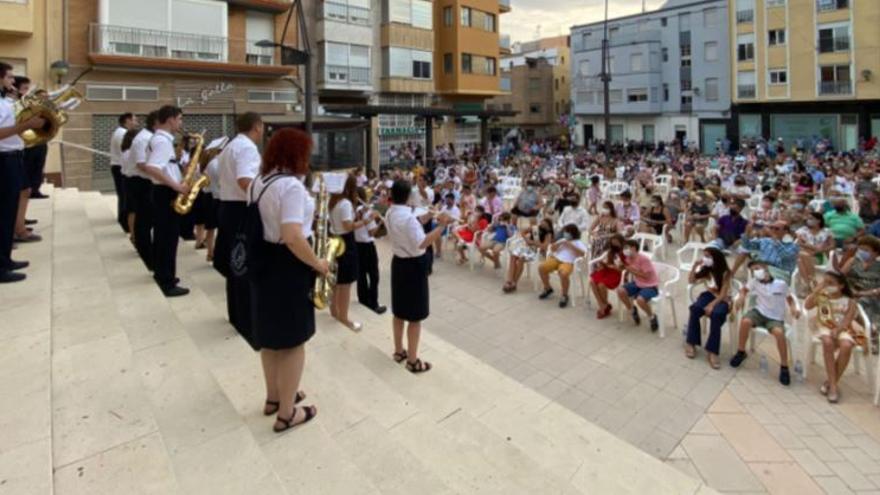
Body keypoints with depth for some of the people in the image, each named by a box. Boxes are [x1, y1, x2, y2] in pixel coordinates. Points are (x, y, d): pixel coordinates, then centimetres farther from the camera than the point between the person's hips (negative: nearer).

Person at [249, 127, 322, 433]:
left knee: (270, 335, 22)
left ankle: (273, 397, 40)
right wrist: (318, 264, -18)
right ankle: (287, 413, 19)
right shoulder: (291, 186, -22)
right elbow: (292, 237, -31)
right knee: (293, 340, 5)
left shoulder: (258, 181, 8)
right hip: (287, 266, -9)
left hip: (262, 260, 9)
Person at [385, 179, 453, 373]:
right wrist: (441, 226, -32)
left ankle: (399, 351, 34)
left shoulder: (389, 214, 3)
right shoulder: (408, 217, -25)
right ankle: (413, 360, 12)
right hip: (414, 266, -9)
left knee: (399, 311, 19)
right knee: (415, 316, 2)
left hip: (398, 262, 9)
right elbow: (422, 243, -31)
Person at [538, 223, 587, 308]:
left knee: (563, 274, -38)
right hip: (555, 259, 6)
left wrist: (570, 246, -15)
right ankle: (548, 289, 9)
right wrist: (559, 243, 2)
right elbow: (552, 248, 20)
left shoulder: (578, 243, 5)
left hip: (568, 263, -6)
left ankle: (565, 296, -13)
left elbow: (583, 253, -14)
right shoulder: (562, 240, 23)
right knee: (541, 268, -15)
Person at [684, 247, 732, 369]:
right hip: (709, 295, 4)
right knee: (695, 308, -28)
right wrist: (695, 266, -10)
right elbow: (691, 281, 3)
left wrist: (712, 304, -32)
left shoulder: (725, 273, -16)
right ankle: (691, 343, -20)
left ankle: (712, 351, -29)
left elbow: (723, 294, -19)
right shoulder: (705, 269, 1)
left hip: (722, 300, -4)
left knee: (716, 314, -35)